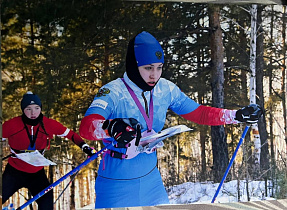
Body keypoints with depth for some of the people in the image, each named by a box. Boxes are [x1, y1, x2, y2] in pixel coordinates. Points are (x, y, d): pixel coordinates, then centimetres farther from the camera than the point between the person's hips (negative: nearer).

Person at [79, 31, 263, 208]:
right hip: (118, 185, -5)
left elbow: (198, 113, 9)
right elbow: (87, 126, -37)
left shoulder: (166, 90, -3)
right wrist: (111, 127, -59)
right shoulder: (113, 92, -20)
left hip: (151, 180, 5)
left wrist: (238, 116, 2)